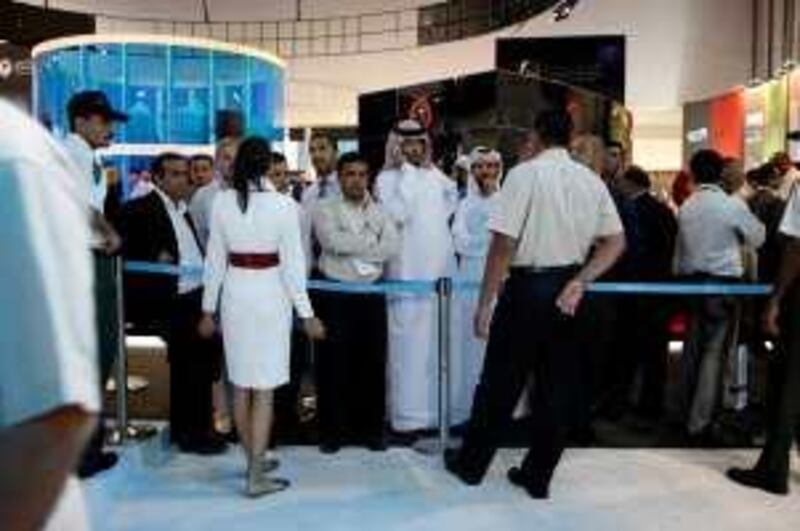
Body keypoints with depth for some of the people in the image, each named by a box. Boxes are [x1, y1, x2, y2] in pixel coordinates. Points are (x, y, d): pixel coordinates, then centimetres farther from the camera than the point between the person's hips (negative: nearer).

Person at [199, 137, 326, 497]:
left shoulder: (222, 202, -3)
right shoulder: (283, 205, -11)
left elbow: (215, 259, 2)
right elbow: (292, 264, -9)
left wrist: (208, 308, 10)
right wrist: (306, 313, -2)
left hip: (234, 294, 4)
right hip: (269, 295, -3)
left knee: (241, 385, 16)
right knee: (264, 389, 3)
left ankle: (254, 460, 31)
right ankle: (256, 477, 7)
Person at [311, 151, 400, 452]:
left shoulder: (379, 210, 12)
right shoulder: (325, 208, 1)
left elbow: (394, 247, -3)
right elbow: (332, 241, -17)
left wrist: (353, 246, -11)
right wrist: (372, 244, -9)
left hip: (372, 293, 3)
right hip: (335, 294, -3)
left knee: (373, 362, 7)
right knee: (334, 363, 2)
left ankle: (372, 429, 20)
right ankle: (333, 431, 14)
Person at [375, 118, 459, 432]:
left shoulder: (436, 177, 13)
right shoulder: (387, 179, -1)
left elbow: (452, 204, 25)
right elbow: (396, 215, -15)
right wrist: (407, 175, -11)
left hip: (440, 270, 5)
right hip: (408, 272, -5)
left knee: (440, 343, 9)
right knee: (410, 343, -4)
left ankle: (438, 408, 21)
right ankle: (408, 414, 4)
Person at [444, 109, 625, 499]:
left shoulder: (524, 174, -11)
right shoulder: (592, 181, 5)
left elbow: (504, 243, -16)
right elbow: (616, 242, 4)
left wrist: (486, 302, -12)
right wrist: (579, 282, 1)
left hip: (527, 287, -5)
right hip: (568, 290, 5)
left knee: (501, 381, 8)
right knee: (558, 385, 13)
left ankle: (470, 464, 24)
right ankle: (538, 476, 24)